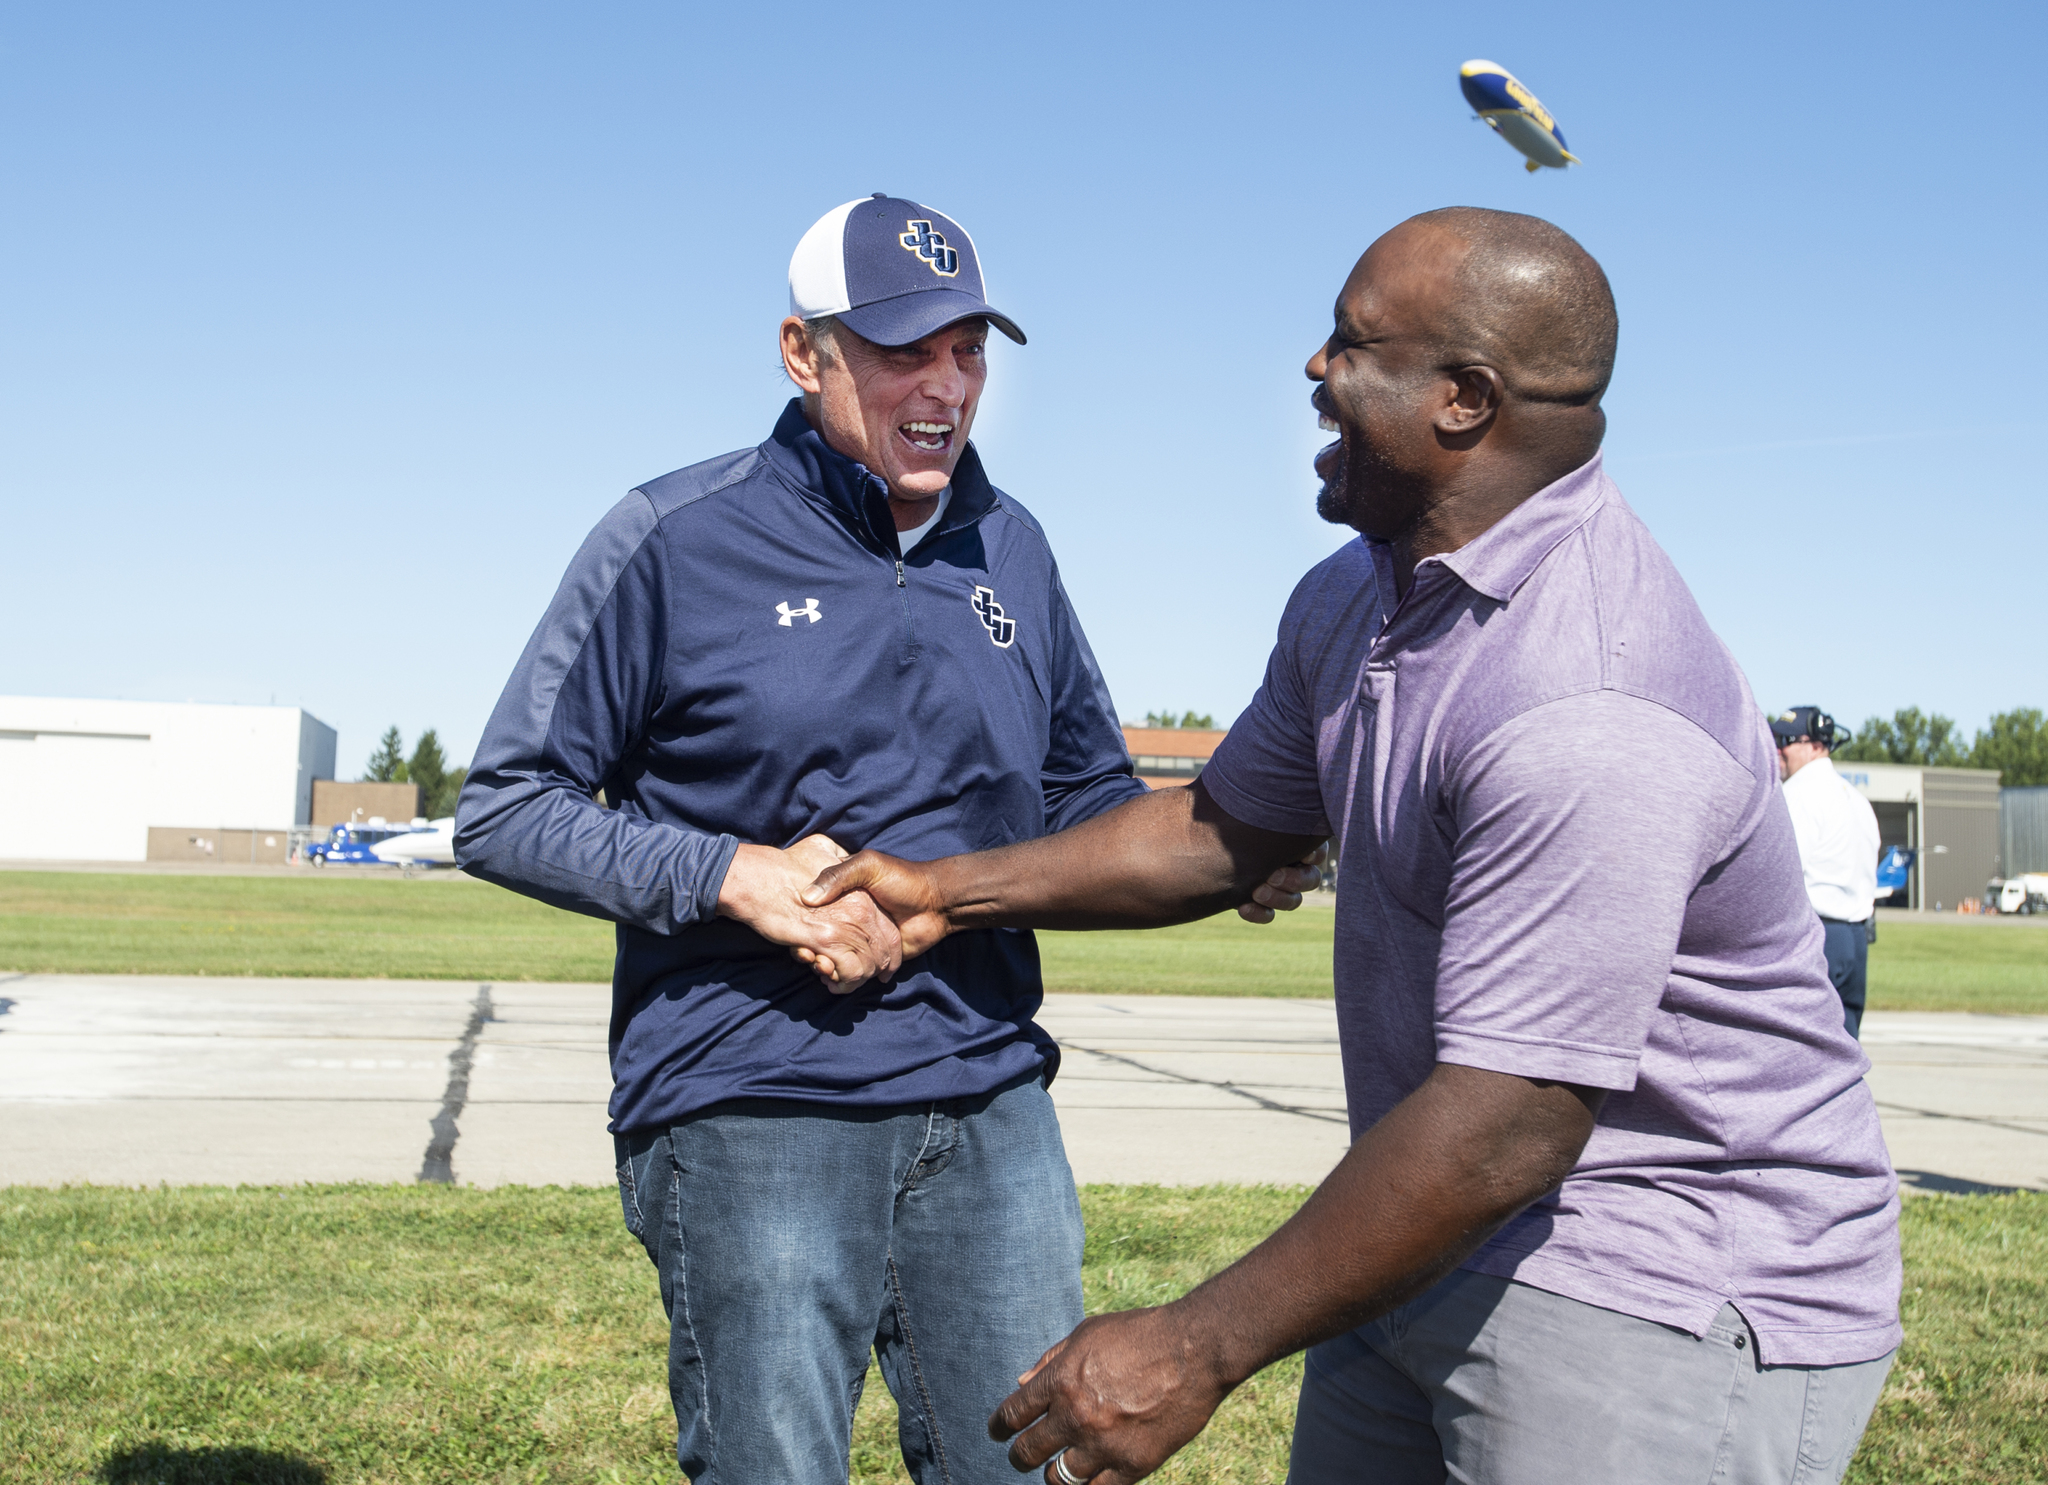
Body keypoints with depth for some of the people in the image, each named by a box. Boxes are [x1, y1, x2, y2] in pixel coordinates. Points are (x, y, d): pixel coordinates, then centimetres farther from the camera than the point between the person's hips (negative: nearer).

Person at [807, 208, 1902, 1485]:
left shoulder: (1588, 709, -29)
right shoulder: (1357, 600, 3)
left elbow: (1502, 1131, -30)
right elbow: (1224, 831, 18)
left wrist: (1198, 1351, -22)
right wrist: (951, 893, 13)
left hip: (1672, 1294, -8)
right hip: (1446, 1240, 9)